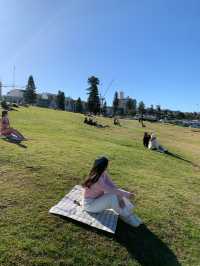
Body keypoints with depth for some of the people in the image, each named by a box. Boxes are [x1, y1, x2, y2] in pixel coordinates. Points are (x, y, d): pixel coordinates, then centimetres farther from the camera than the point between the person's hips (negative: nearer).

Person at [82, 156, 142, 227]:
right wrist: (126, 194, -16)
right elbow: (111, 190, -28)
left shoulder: (103, 173, -10)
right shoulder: (97, 180, -34)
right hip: (89, 204, -8)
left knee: (118, 194, -6)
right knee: (113, 197, -26)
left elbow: (112, 185, -6)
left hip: (97, 199, 8)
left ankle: (129, 215, 0)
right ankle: (125, 216, -4)